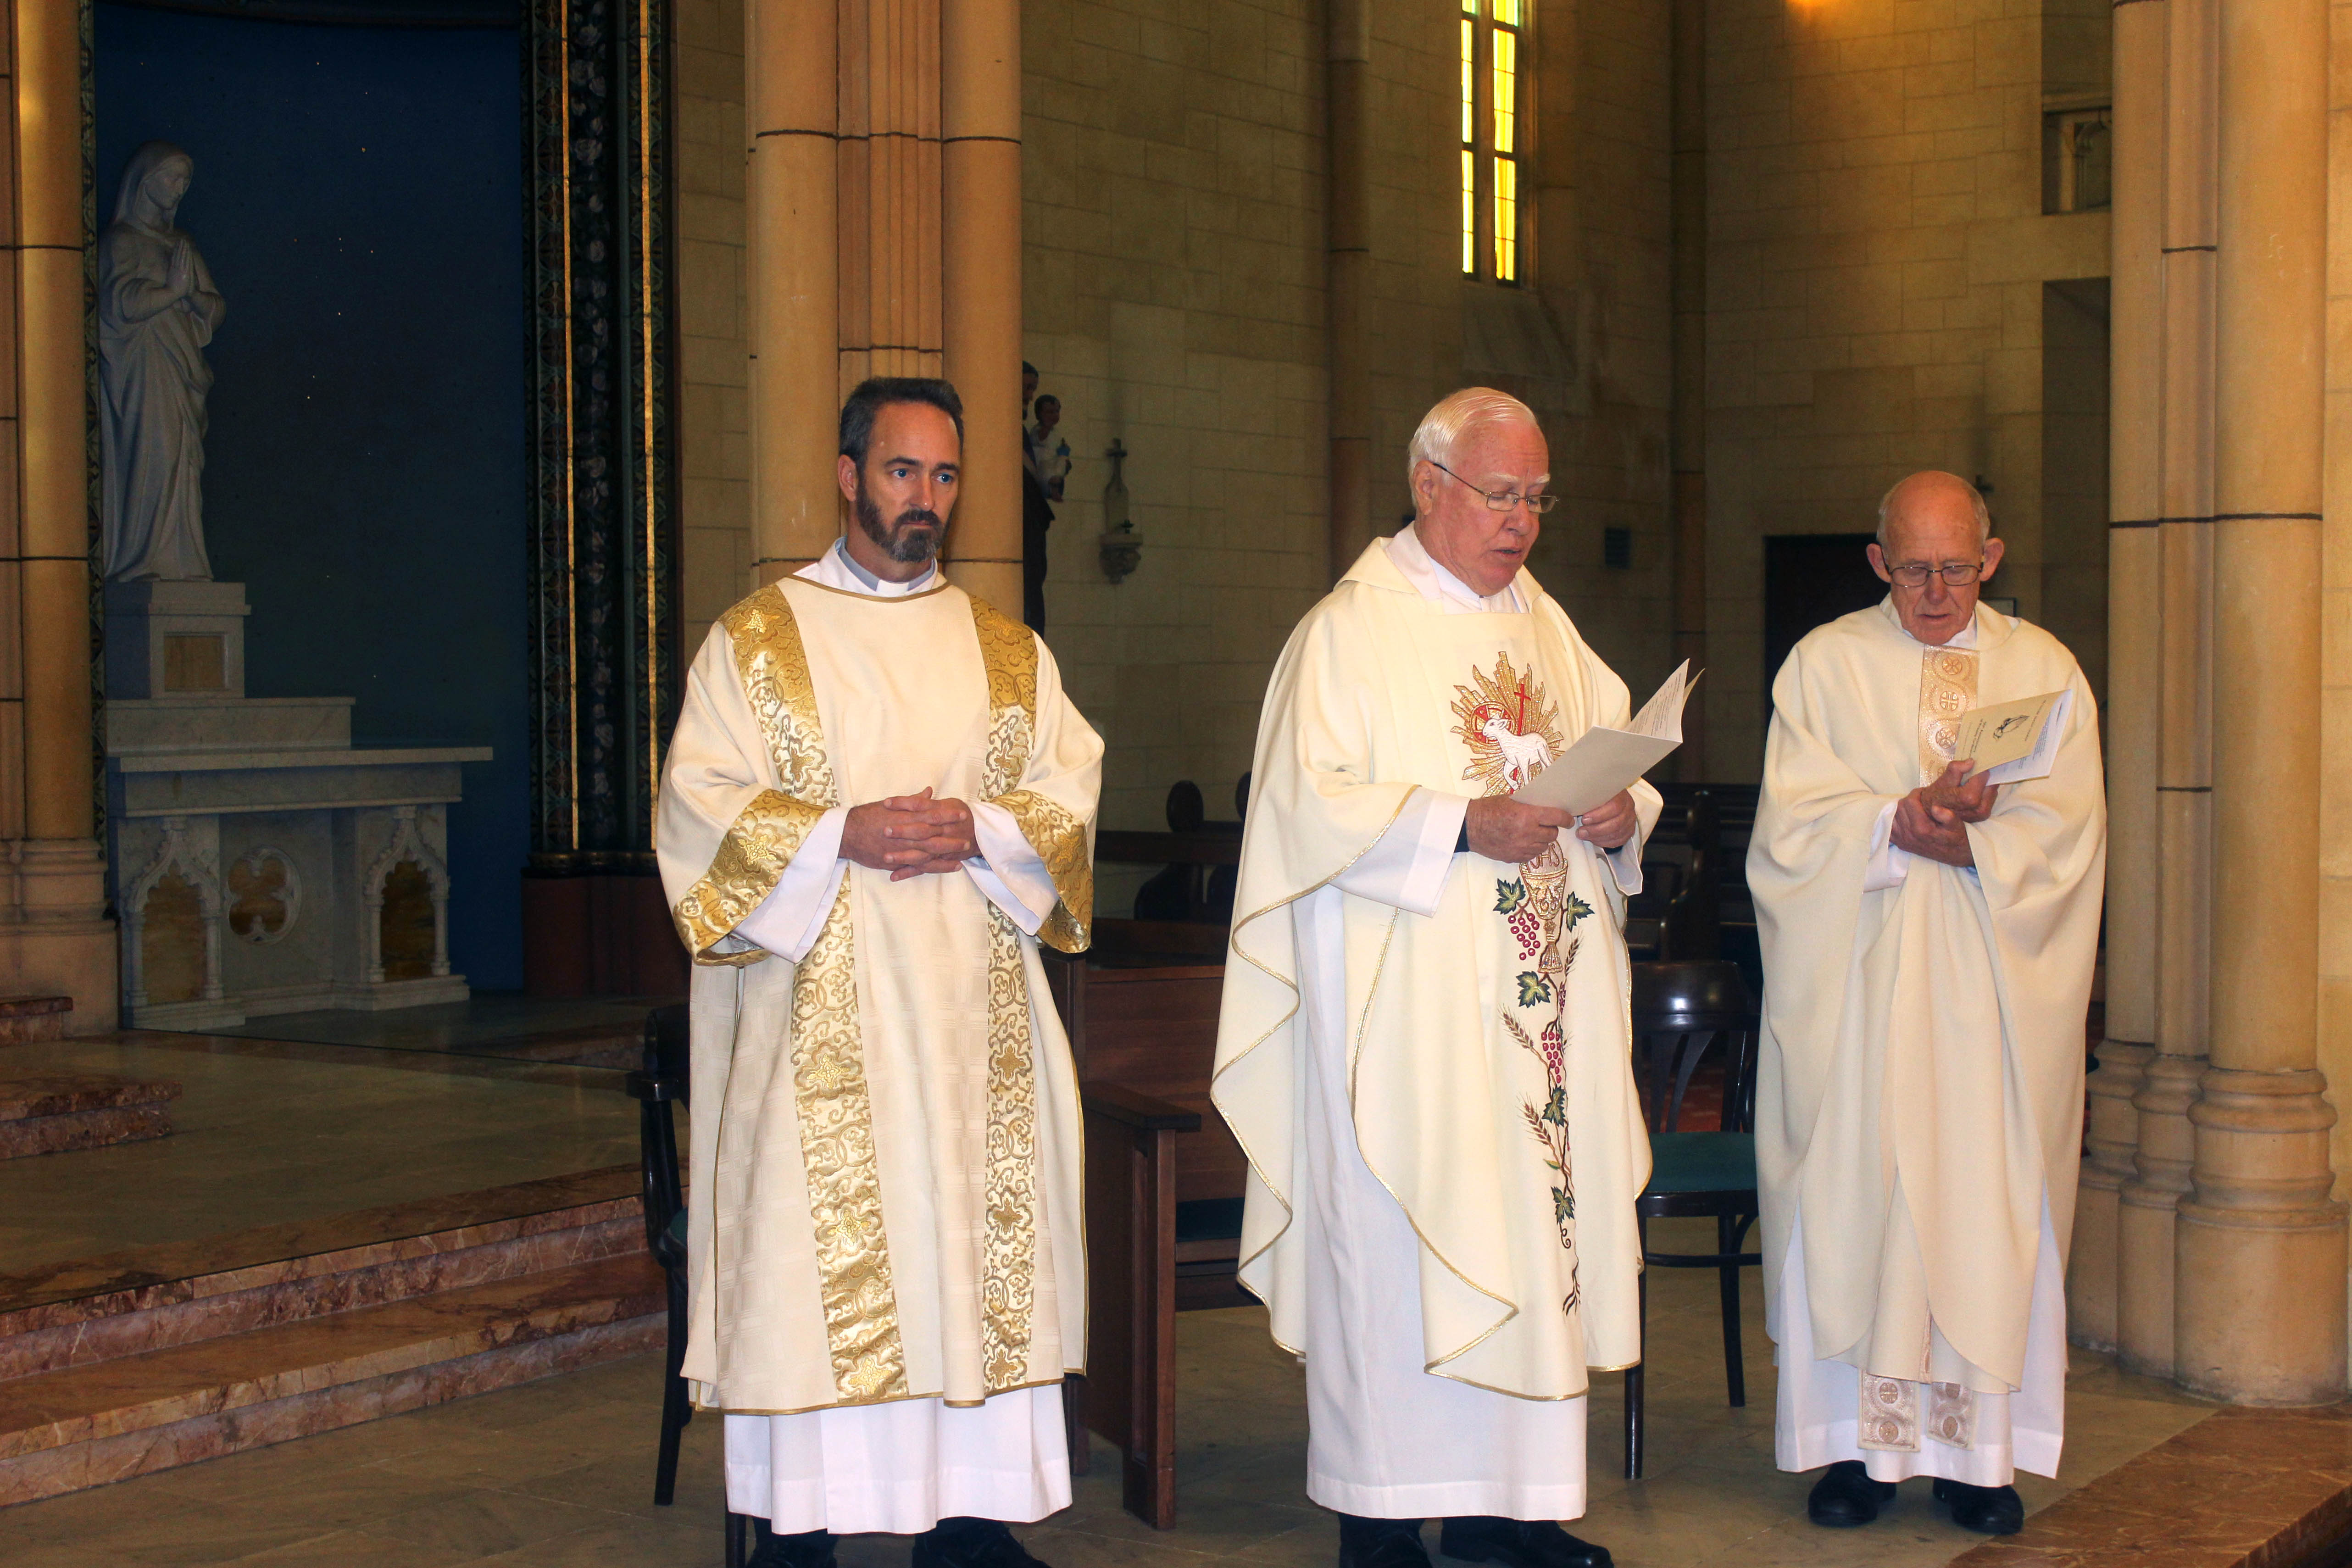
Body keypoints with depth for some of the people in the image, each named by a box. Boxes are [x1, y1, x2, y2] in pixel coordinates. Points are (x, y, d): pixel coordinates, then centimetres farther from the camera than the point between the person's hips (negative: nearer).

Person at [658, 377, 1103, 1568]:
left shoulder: (1007, 651, 15)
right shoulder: (756, 640, 4)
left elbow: (1071, 788, 8)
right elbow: (701, 803, -4)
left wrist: (976, 830, -11)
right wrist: (843, 833, -16)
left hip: (970, 1003, 3)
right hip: (818, 1011, -3)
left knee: (977, 1233, 2)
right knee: (812, 1257, -5)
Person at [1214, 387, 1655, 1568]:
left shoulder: (1547, 626, 17)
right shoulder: (1351, 630, -4)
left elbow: (1617, 763, 18)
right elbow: (1311, 807, -13)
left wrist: (1623, 813, -4)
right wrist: (1462, 824, -22)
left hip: (1544, 998, 7)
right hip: (1405, 1010, -7)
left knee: (1533, 1230, 7)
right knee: (1397, 1244, -5)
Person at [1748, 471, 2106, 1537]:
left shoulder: (2044, 669, 10)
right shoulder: (1824, 664, 7)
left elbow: (2068, 829, 1)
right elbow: (1795, 822, -3)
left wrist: (1966, 839, -15)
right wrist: (1907, 823, -16)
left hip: (1997, 992, 1)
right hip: (1857, 988, -1)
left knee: (1990, 1199, -1)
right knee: (1853, 1194, -3)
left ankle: (1979, 1448, 5)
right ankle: (1856, 1441, 3)